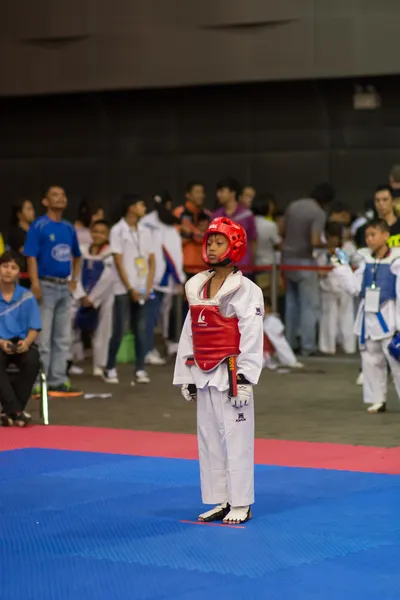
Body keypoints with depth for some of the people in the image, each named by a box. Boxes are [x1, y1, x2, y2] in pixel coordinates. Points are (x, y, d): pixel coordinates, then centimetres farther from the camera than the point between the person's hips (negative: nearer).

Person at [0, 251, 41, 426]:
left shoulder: (27, 297, 8)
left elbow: (33, 329, 7)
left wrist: (26, 342, -15)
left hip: (22, 344, 1)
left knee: (32, 361, -33)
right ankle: (15, 411, -35)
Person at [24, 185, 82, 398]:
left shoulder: (69, 228, 11)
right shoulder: (38, 227, -8)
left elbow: (77, 257, 24)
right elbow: (31, 257, -14)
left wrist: (74, 280, 14)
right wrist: (35, 284, -23)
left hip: (64, 287, 7)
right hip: (46, 286, -7)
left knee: (63, 339, 9)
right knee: (43, 338, -4)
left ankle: (58, 381, 15)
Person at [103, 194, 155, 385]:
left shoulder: (144, 232, 12)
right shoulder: (118, 231, -3)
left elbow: (152, 262, 11)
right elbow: (119, 263, -7)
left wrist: (148, 287, -1)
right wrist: (130, 289, -11)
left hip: (142, 289, 4)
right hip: (124, 289, -4)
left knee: (141, 330, 1)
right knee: (119, 330, -4)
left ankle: (140, 370, 4)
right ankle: (110, 369, 6)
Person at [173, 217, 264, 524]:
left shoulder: (245, 290, -9)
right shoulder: (197, 288, 12)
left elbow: (252, 337, -13)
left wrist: (244, 380, -16)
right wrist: (186, 378, 15)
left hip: (230, 375, -7)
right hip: (203, 377, 7)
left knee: (236, 439, -3)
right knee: (209, 439, 11)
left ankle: (241, 504, 4)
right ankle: (220, 501, 20)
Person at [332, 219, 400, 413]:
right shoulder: (366, 262, 8)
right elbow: (354, 287, 10)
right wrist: (341, 268, 2)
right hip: (368, 320, 6)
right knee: (371, 361, 11)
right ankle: (377, 400, 21)